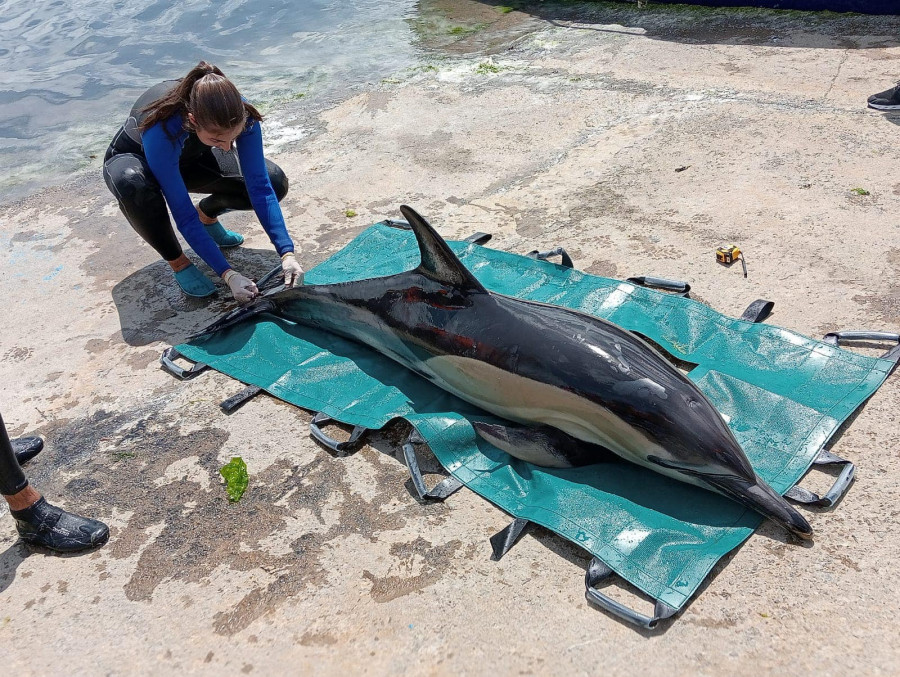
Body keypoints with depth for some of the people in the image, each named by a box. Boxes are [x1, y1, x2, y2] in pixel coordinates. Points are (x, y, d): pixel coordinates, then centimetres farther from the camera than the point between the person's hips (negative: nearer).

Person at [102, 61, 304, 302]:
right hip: (135, 159, -3)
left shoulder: (240, 113, -32)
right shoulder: (162, 130, -43)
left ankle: (207, 213, 11)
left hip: (191, 157, 4)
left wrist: (287, 253, -37)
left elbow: (259, 186, -29)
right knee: (132, 184, -42)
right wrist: (228, 274, -42)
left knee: (274, 181, -19)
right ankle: (177, 262, -14)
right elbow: (184, 215, -38)